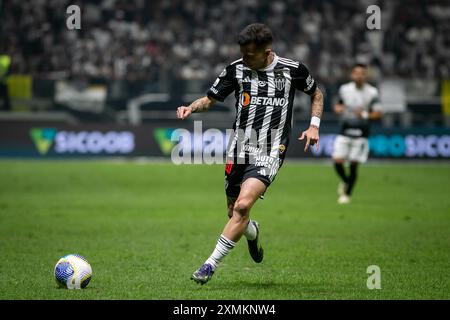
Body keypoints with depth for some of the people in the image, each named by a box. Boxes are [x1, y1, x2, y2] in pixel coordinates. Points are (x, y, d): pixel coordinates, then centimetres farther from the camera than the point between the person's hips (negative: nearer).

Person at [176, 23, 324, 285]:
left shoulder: (292, 69, -2)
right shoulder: (237, 69, 2)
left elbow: (316, 93, 17)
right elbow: (210, 99, 9)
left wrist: (314, 125, 4)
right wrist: (191, 108, -11)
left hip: (269, 153, -3)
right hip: (239, 152, 3)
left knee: (242, 206, -21)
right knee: (234, 212, 10)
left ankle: (211, 265, -16)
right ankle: (252, 232, 48)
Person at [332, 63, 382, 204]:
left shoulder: (372, 92, -4)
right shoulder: (344, 89, 5)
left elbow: (378, 113, -5)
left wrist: (364, 114, -22)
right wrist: (338, 108, -3)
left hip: (361, 133, -2)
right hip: (344, 131, 2)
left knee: (353, 165, -3)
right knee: (337, 161, -9)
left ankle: (347, 194, 14)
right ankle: (344, 181, 24)